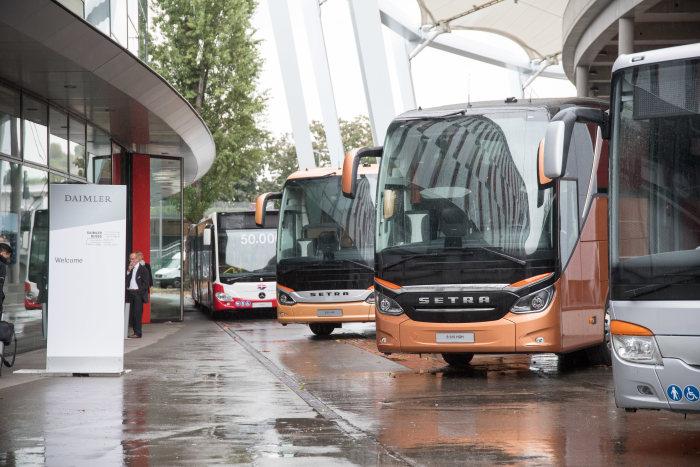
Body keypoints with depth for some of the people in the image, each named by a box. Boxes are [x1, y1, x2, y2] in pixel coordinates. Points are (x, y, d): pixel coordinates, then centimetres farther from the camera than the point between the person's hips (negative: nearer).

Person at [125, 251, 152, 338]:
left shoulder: (143, 269, -3)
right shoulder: (130, 269, 16)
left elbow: (146, 283, -6)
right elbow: (126, 280, 10)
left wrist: (138, 290, -13)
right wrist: (128, 271, -1)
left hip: (138, 293, -6)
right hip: (130, 293, 6)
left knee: (137, 313, -9)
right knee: (132, 314, 4)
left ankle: (138, 333, -8)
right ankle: (135, 331, 10)